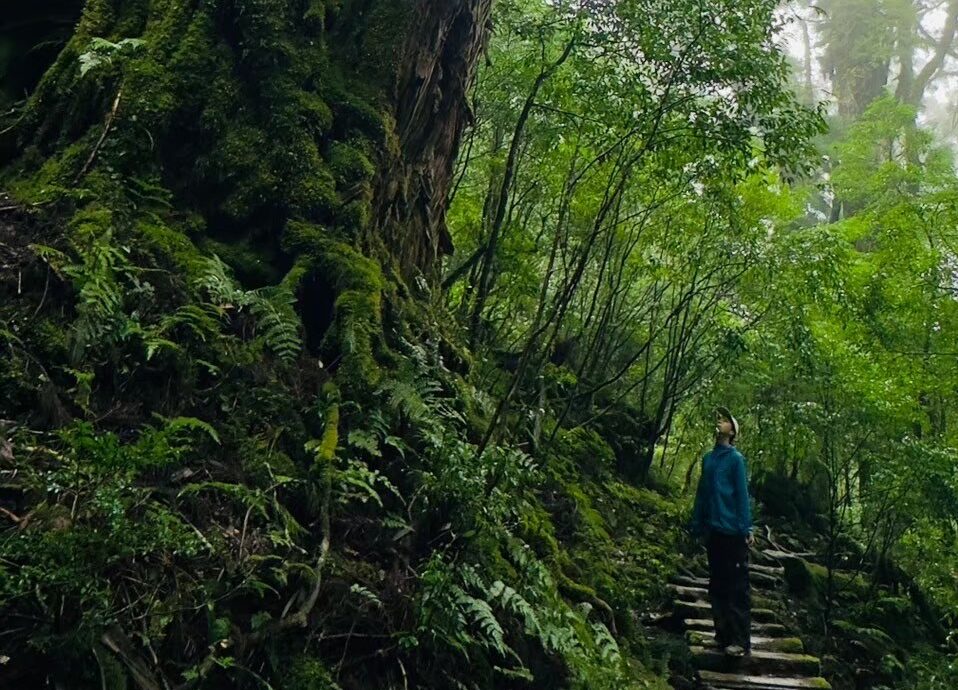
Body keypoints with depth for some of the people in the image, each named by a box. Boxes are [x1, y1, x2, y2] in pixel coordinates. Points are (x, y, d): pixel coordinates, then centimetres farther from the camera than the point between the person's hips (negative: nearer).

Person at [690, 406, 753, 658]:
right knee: (717, 585, 12)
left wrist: (746, 529, -11)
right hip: (714, 531, 6)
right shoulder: (708, 458, 10)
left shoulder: (735, 458, -6)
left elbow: (742, 494, -8)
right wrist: (697, 526, 13)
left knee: (737, 588, -1)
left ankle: (740, 641, 4)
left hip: (732, 532, -6)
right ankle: (723, 635, 23)